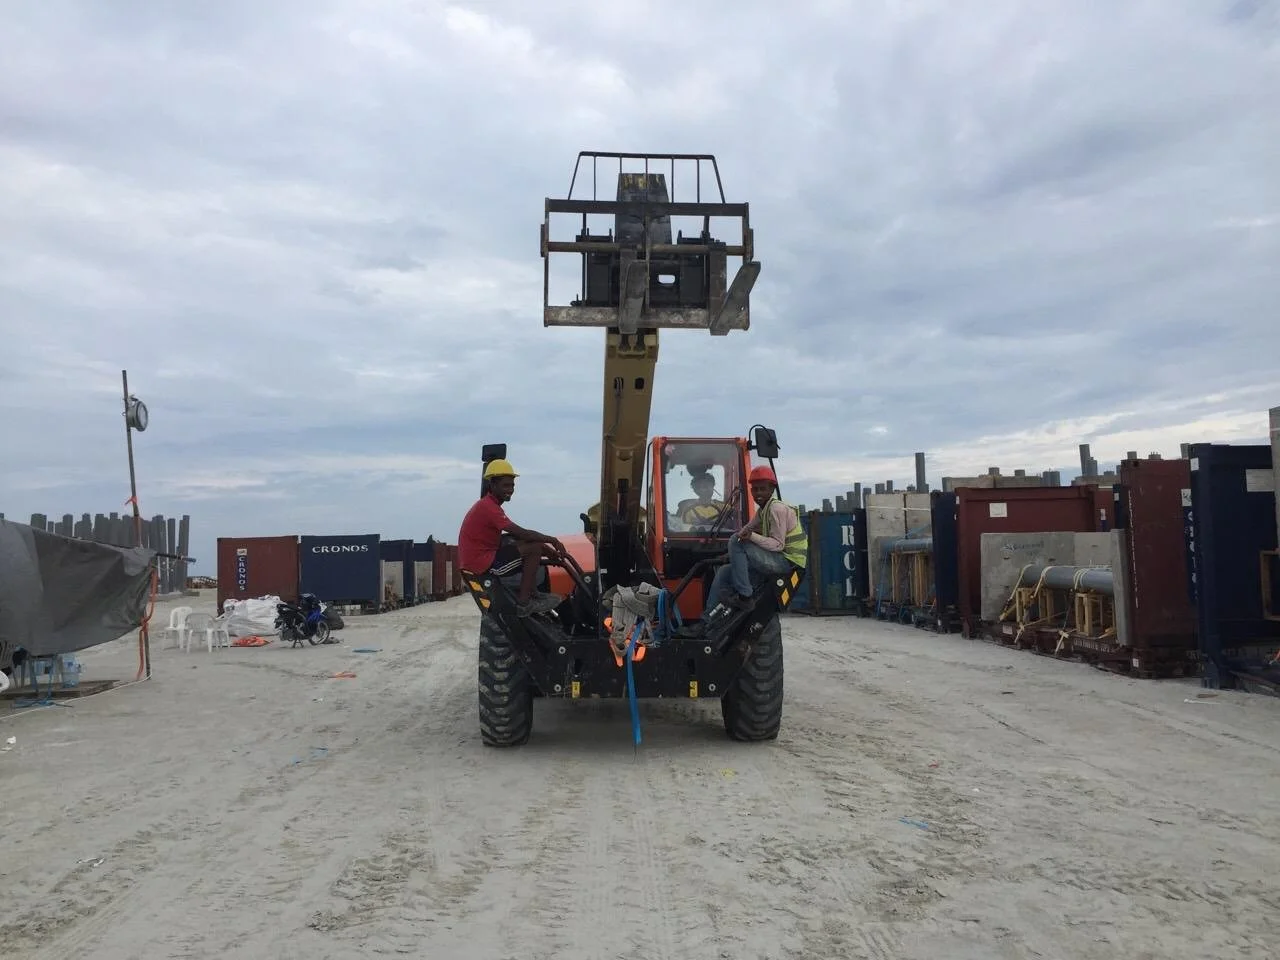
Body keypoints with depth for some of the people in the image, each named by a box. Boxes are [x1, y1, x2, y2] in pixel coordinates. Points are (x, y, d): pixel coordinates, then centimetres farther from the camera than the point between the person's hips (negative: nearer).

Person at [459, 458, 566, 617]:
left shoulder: (487, 504, 16)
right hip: (482, 563, -10)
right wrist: (552, 541, -12)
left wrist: (548, 549, 7)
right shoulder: (488, 507, -17)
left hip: (474, 558, 10)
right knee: (534, 548, -13)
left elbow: (518, 535, 15)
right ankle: (523, 604, -11)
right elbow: (522, 534, -23)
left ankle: (525, 593, 12)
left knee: (528, 543, 16)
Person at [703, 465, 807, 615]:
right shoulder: (763, 510, 17)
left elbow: (778, 545, -20)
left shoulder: (777, 509, -13)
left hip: (788, 561, -9)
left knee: (735, 542, -21)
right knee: (724, 572, 4)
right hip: (776, 559, 9)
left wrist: (752, 536, -30)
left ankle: (744, 596, -19)